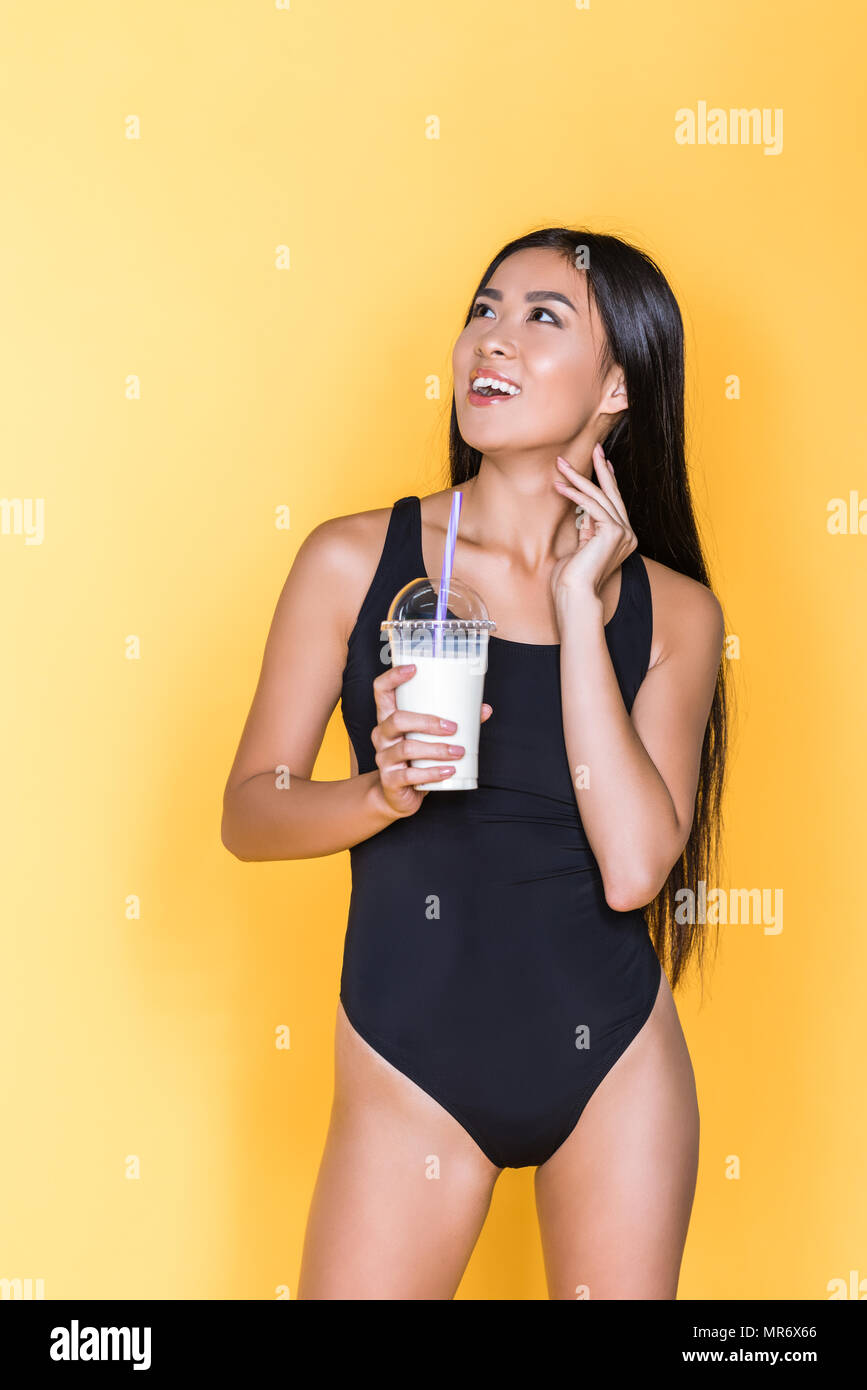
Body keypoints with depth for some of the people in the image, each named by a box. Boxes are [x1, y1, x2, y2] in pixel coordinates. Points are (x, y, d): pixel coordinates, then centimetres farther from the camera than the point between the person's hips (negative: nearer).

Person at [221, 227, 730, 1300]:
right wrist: (383, 791, -22)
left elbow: (634, 866, -15)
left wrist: (575, 603, -14)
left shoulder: (672, 610, -2)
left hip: (617, 1063, 2)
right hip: (409, 1067, -1)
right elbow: (248, 811, -2)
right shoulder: (353, 561, -5)